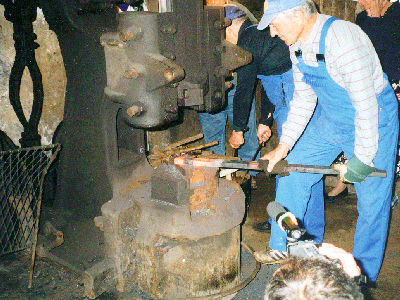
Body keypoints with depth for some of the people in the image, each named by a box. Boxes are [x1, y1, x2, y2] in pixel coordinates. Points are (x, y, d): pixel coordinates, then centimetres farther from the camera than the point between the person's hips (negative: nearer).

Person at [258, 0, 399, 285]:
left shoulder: (342, 39, -30)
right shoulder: (297, 43, -4)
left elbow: (366, 105, -27)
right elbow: (304, 98, 3)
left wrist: (362, 159, -21)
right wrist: (284, 146, -1)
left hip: (375, 121, -7)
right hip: (331, 120, 8)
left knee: (372, 202, 1)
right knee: (292, 175, 6)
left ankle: (364, 278, 21)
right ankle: (280, 252, 21)